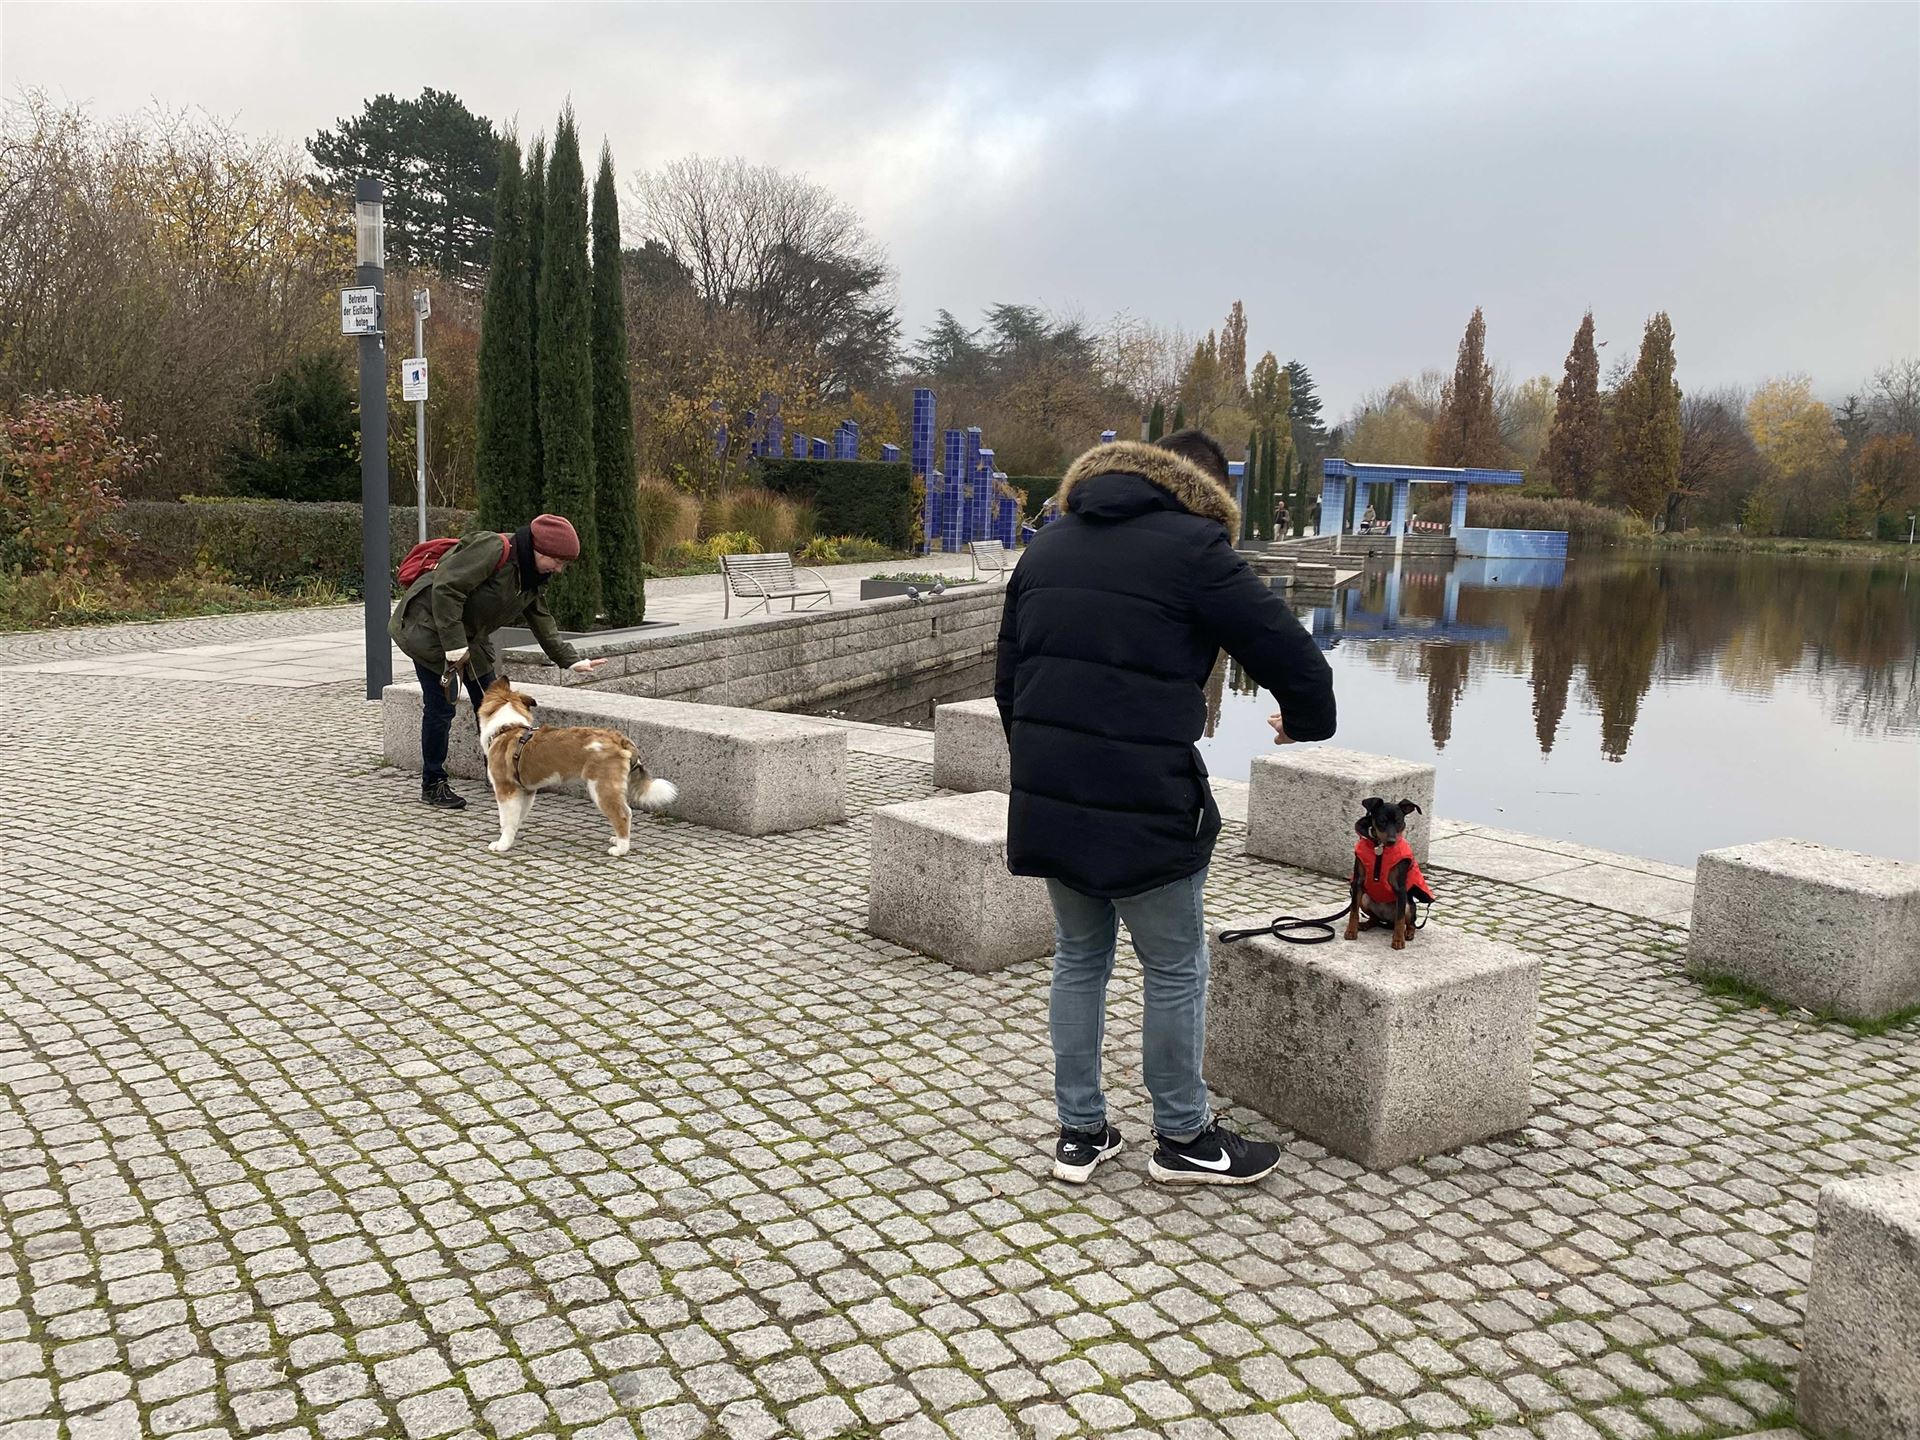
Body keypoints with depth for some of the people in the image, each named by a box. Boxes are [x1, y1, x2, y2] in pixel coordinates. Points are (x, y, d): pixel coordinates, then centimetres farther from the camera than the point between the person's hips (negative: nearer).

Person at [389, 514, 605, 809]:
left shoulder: (533, 579, 2)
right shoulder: (493, 549, -28)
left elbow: (542, 623, 11)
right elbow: (446, 587, -31)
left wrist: (571, 661, 3)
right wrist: (454, 644, -30)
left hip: (470, 638, 9)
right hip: (430, 628, -9)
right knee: (440, 708, -7)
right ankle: (432, 784, 7)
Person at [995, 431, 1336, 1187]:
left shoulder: (1048, 545, 15)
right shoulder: (1193, 548, -7)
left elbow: (1007, 678, 18)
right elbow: (1294, 657, -7)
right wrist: (1306, 721, 14)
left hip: (1045, 804, 7)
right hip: (1145, 811, -6)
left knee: (1078, 958, 20)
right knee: (1176, 970, 10)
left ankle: (1079, 1132, 26)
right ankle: (1182, 1138, 24)